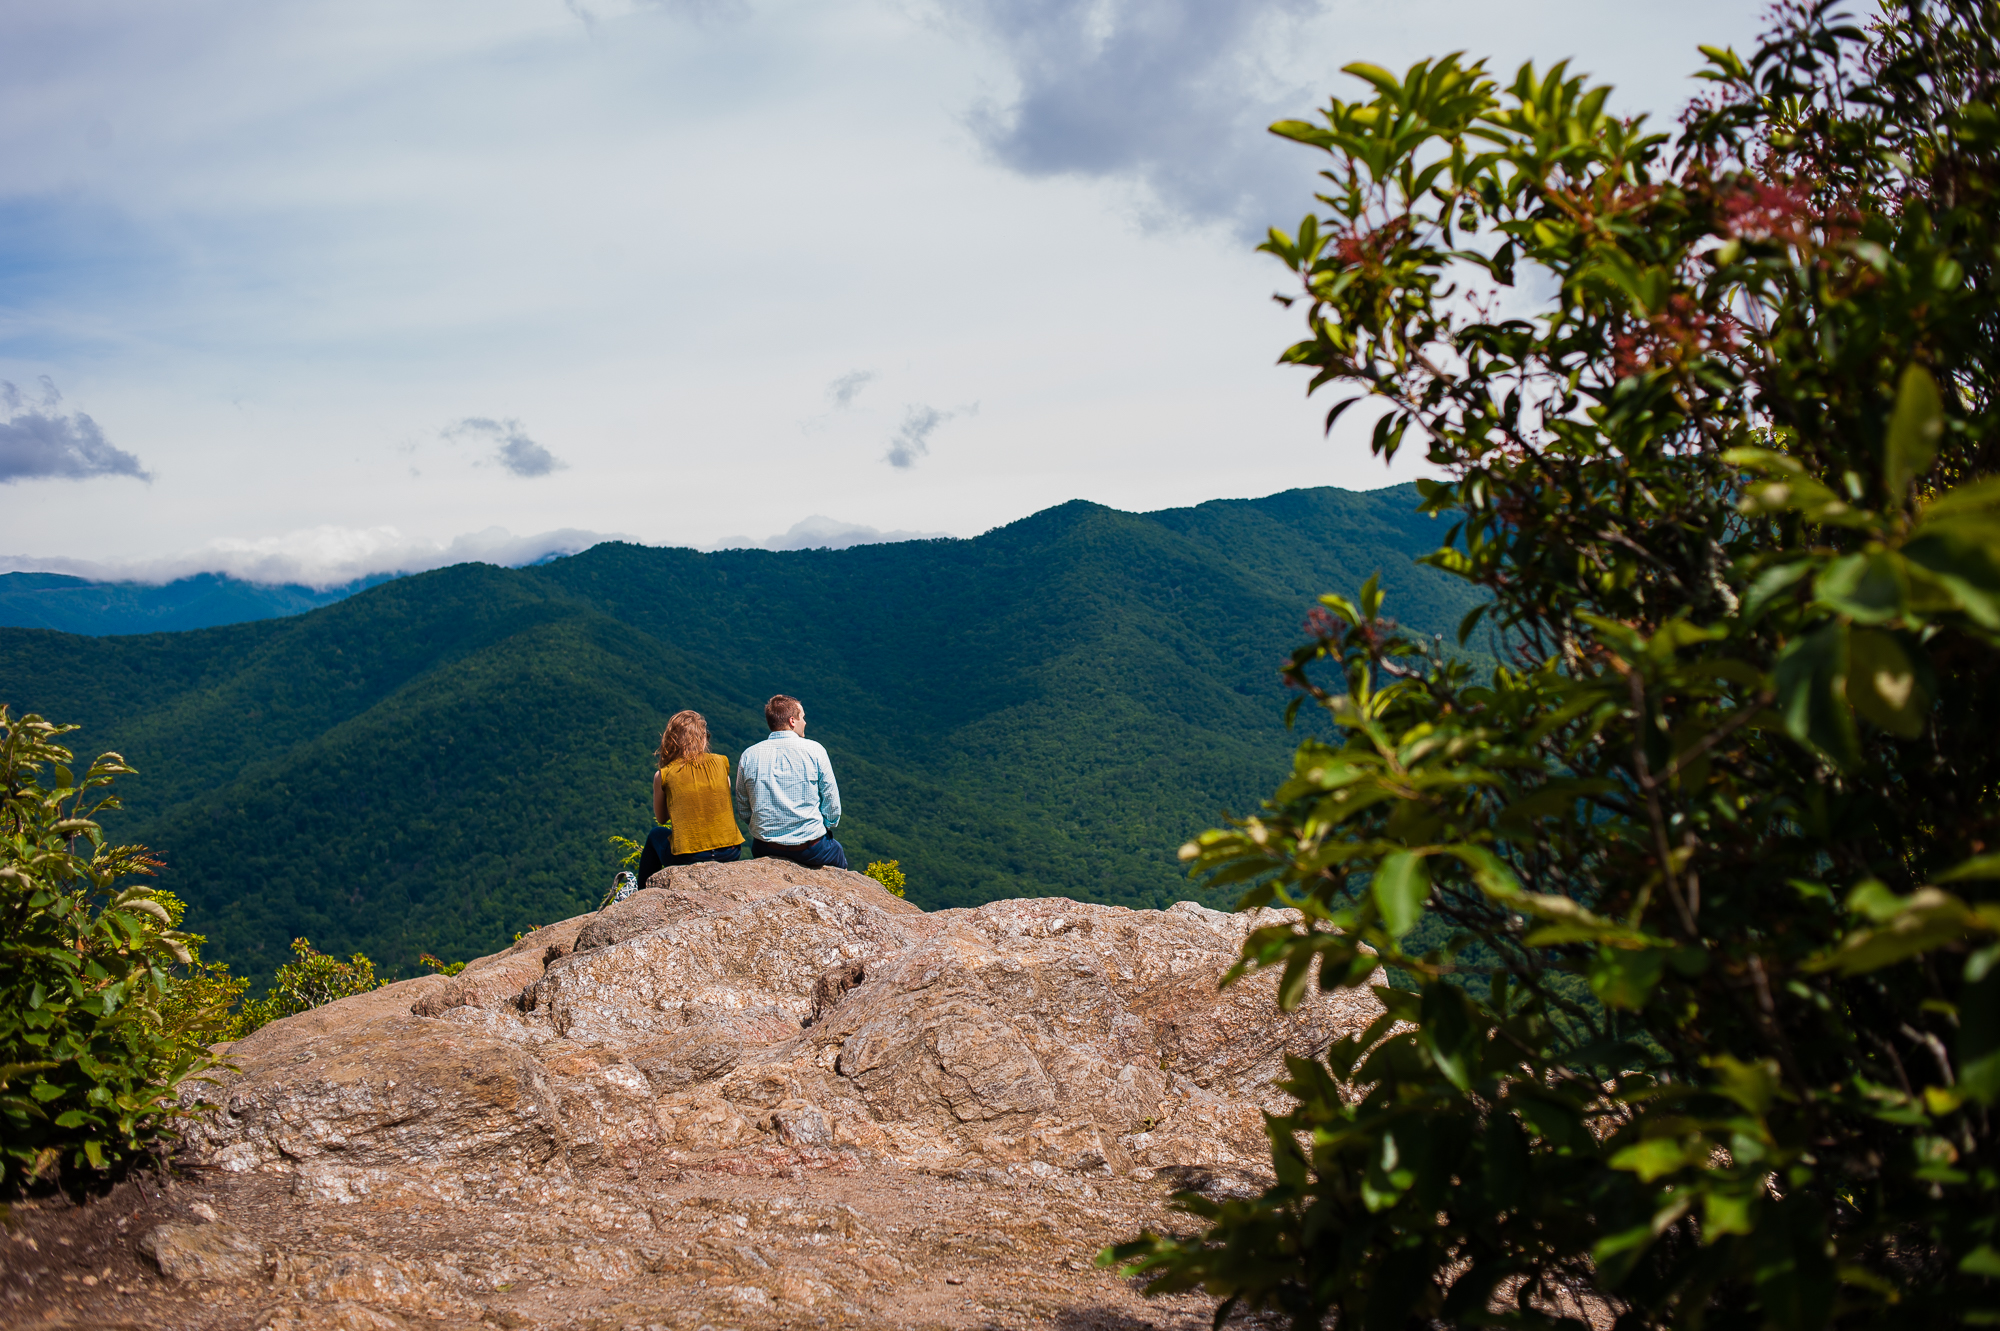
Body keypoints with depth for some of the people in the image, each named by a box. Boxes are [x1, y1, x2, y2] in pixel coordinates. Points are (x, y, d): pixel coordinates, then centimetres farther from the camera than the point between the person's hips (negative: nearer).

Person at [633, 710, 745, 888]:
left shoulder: (663, 776, -5)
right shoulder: (721, 762, 1)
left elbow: (660, 818, 10)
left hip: (687, 857, -2)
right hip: (730, 851, 2)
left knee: (656, 835, 32)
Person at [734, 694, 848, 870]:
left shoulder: (748, 756, -2)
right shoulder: (814, 750, -9)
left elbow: (743, 811, 5)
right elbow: (831, 801, -5)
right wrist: (826, 827, 13)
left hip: (764, 848, 2)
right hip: (810, 848, -2)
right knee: (839, 854, 30)